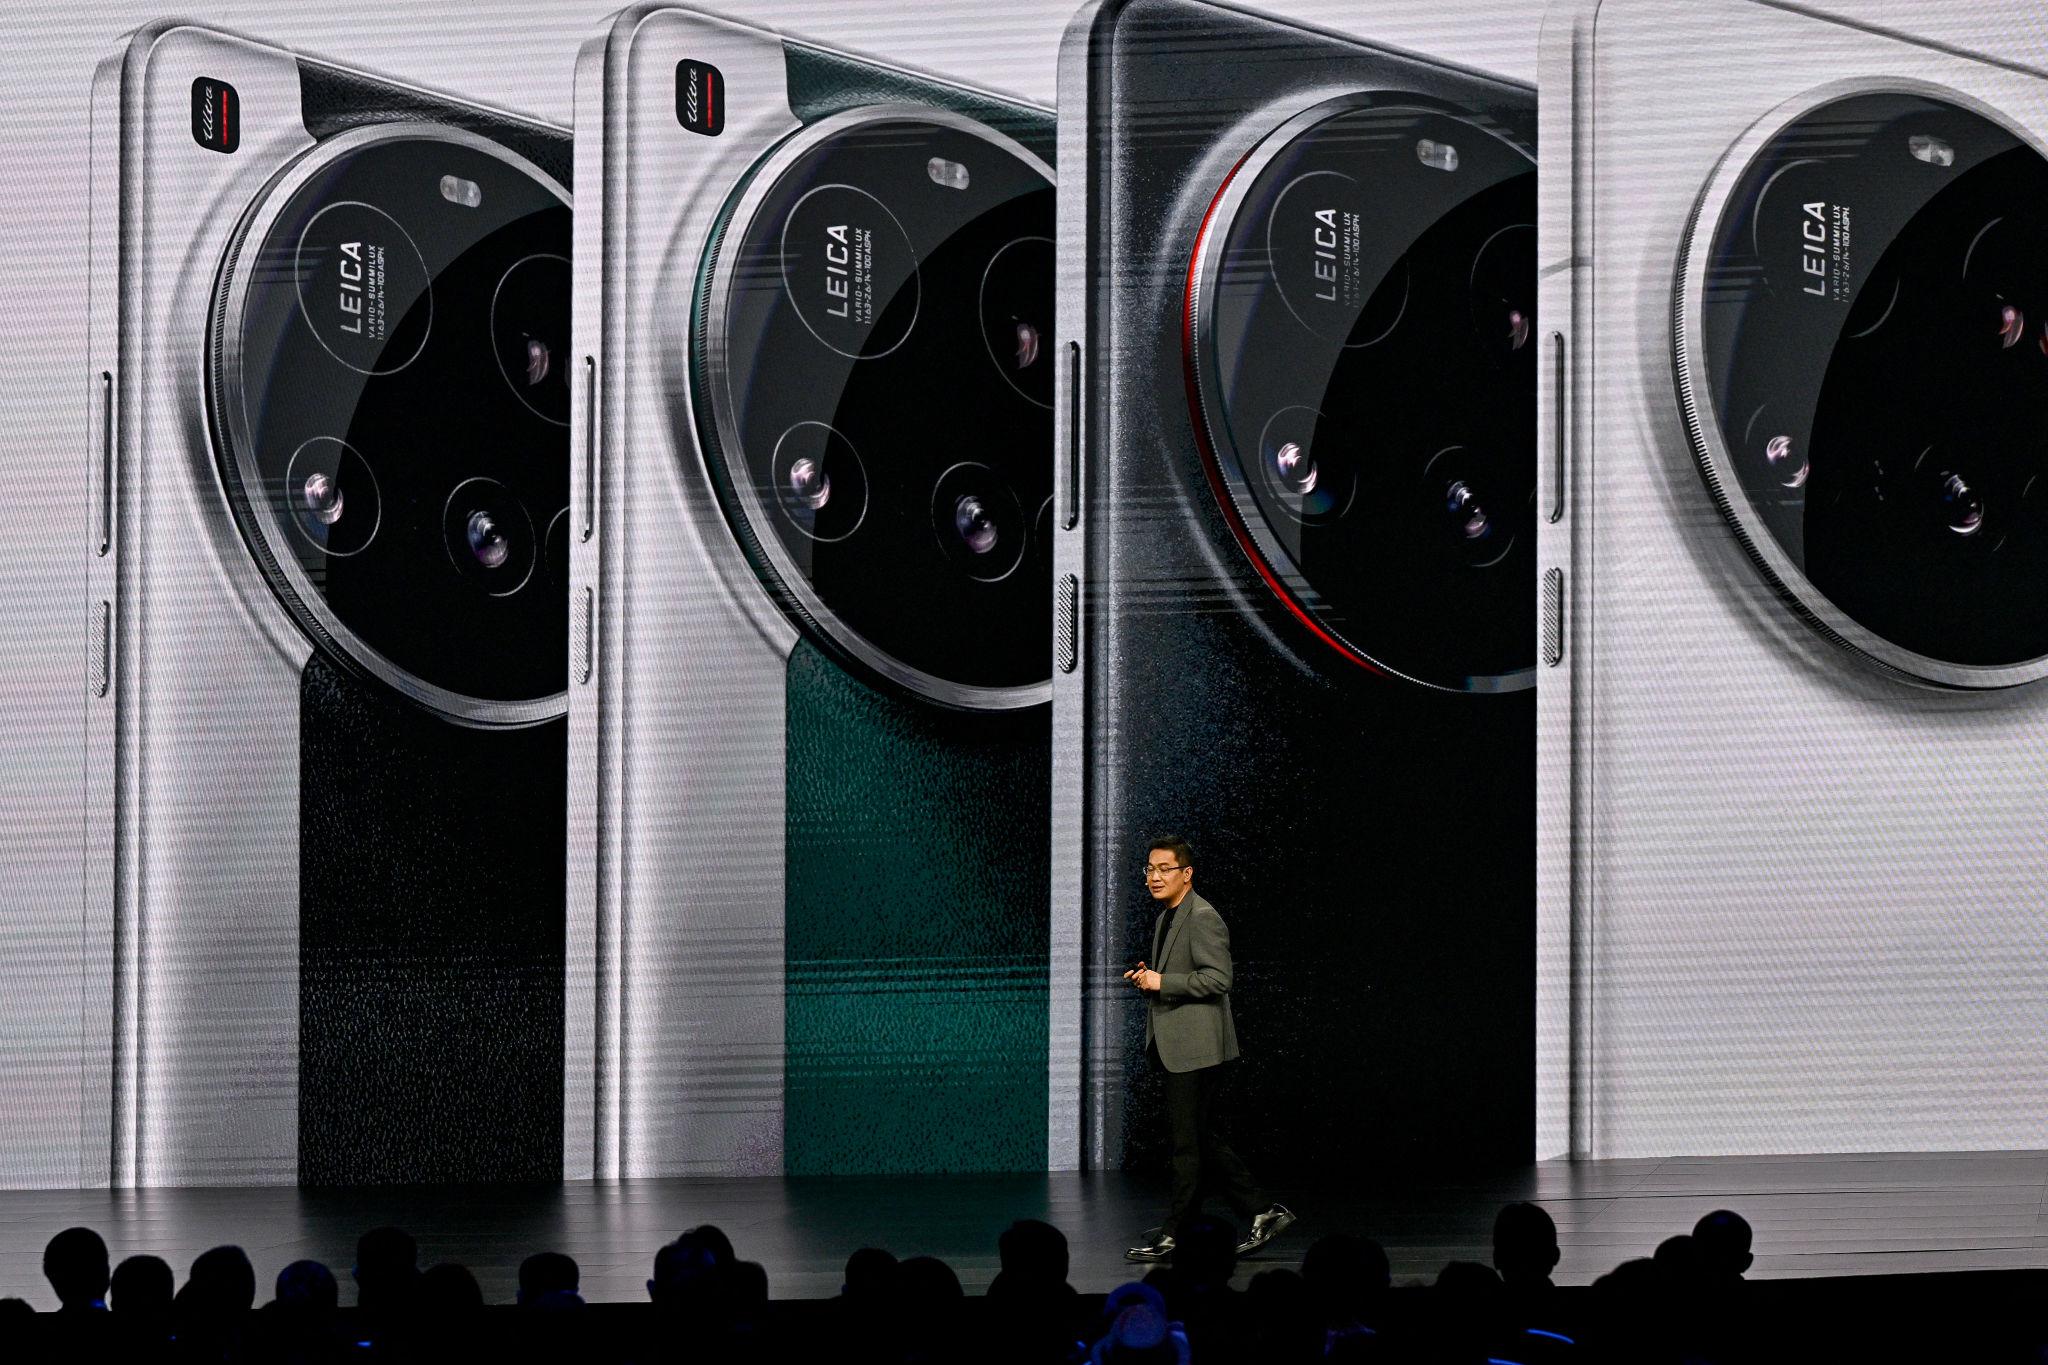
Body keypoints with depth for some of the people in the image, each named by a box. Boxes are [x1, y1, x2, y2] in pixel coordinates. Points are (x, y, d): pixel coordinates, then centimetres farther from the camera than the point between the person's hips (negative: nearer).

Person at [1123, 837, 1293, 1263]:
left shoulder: (1202, 919, -13)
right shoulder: (1165, 918, 18)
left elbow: (1217, 978, -21)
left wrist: (1162, 982, -19)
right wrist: (1148, 979, 8)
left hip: (1196, 1047, -10)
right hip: (1175, 1048, 10)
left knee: (1188, 1143, -4)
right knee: (1201, 1141, 12)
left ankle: (1172, 1235, 0)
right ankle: (1262, 1213, 17)